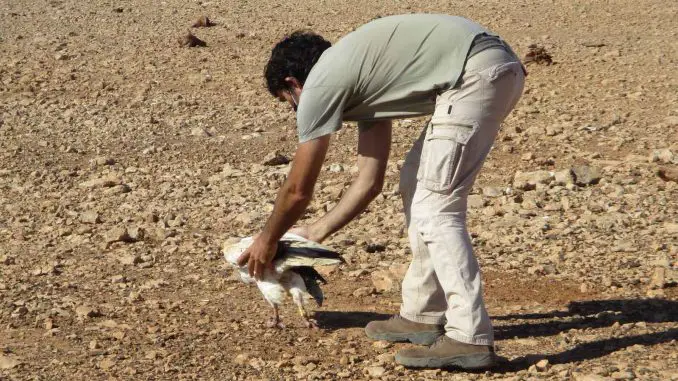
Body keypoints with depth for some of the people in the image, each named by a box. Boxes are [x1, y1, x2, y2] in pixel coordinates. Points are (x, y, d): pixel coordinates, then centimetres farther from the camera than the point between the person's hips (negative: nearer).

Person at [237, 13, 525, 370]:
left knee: (435, 206, -6)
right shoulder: (359, 79, 25)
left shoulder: (319, 85, 0)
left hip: (477, 72, -10)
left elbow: (298, 190, 7)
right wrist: (316, 232, 35)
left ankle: (470, 339, -10)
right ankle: (422, 315, 24)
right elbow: (370, 181, 27)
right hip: (502, 68, 10)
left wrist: (267, 241, 22)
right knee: (417, 184, 19)